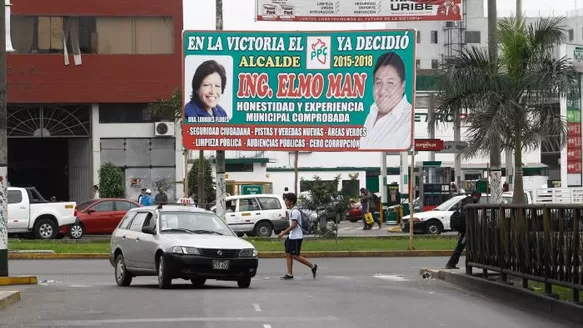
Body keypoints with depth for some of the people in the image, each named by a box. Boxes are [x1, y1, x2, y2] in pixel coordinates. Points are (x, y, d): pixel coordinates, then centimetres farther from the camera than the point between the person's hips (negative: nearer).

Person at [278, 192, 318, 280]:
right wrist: (285, 232, 19)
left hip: (296, 237, -10)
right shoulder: (293, 210, 15)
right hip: (292, 237, 10)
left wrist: (283, 233, -20)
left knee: (295, 256, -8)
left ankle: (313, 266, 2)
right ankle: (289, 274, 7)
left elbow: (293, 225, -22)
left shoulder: (295, 211, -17)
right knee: (288, 254, 6)